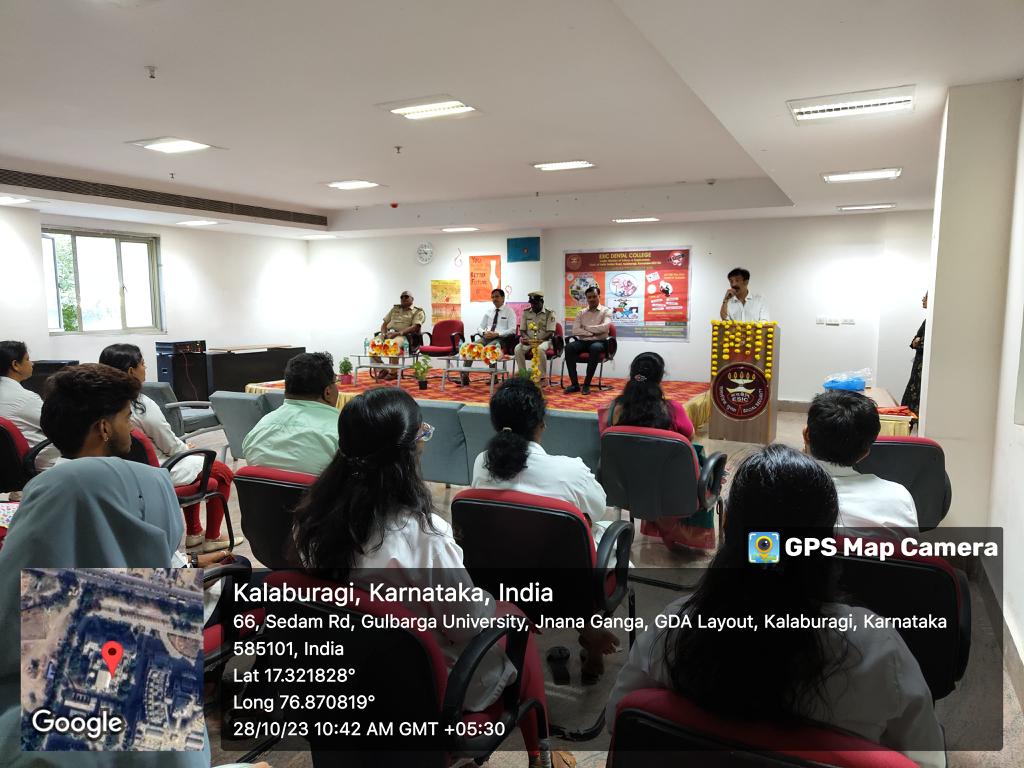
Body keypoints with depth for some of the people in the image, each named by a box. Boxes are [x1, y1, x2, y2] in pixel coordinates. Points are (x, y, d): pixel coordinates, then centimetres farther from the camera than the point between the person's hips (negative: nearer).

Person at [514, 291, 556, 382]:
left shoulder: (549, 314, -1)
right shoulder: (526, 312, 10)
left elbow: (550, 332, -8)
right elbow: (522, 330, 11)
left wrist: (539, 340, -23)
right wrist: (526, 337, -12)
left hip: (544, 341, -3)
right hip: (528, 341, 3)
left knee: (540, 349, -38)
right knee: (518, 349, -28)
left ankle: (542, 377, -27)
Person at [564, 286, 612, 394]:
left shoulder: (606, 311, 5)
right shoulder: (581, 313, 14)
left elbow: (604, 327, -14)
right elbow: (575, 331, 0)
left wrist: (586, 327, -6)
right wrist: (592, 333, -10)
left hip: (599, 342, -3)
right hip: (583, 342, 3)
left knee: (595, 348, -39)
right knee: (569, 347, -28)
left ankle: (586, 384, -31)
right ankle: (574, 384, -27)